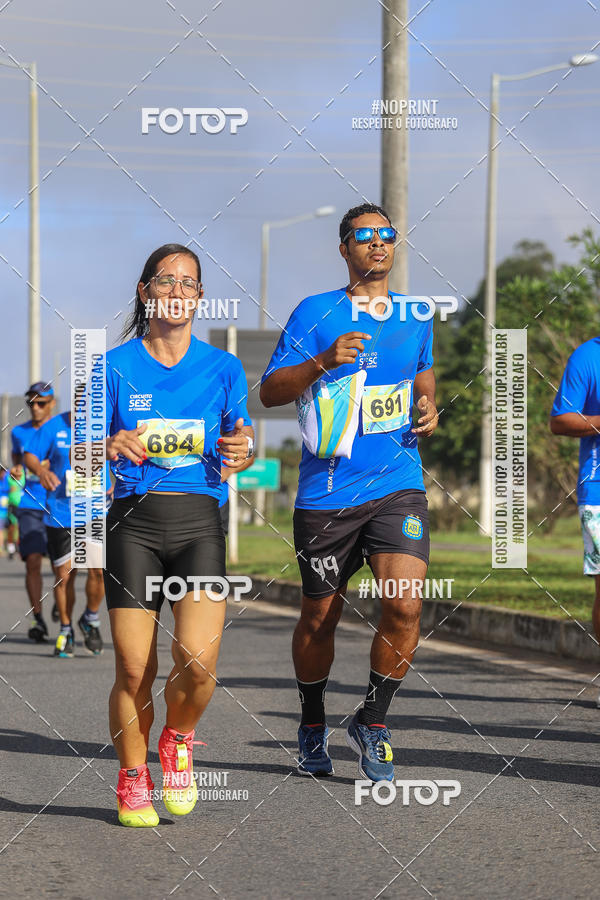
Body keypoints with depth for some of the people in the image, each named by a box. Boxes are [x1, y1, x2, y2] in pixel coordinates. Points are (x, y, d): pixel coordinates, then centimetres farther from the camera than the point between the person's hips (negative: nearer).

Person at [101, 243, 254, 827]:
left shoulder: (222, 369, 9)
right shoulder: (116, 366, 5)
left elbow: (238, 447, 14)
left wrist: (240, 450, -10)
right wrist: (111, 446, -17)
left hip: (199, 521, 1)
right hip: (133, 521, 0)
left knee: (197, 658, -16)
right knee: (133, 668, -5)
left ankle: (178, 740, 14)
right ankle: (132, 778, 16)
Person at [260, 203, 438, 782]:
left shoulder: (415, 319, 13)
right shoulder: (314, 314, 1)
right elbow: (270, 392, -2)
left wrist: (428, 410, 6)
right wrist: (323, 362, -18)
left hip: (398, 485, 2)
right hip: (326, 492, -2)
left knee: (404, 605, -17)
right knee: (319, 617, 8)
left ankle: (372, 724, 3)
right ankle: (312, 729, 31)